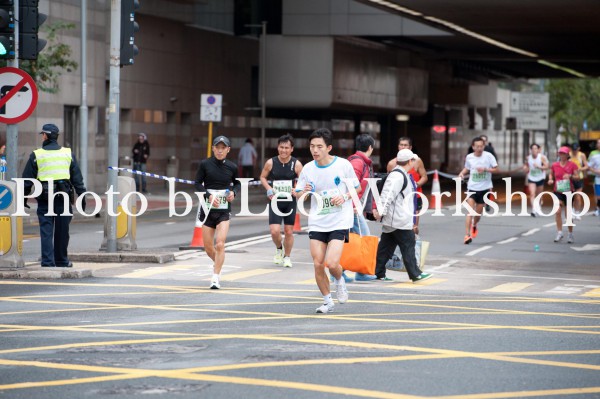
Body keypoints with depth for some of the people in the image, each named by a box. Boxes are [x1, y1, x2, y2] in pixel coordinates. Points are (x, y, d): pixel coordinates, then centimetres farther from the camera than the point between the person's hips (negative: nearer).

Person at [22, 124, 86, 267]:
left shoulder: (36, 155, 0)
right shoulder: (68, 154, 7)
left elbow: (27, 179, 2)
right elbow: (77, 178, 7)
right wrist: (82, 196, 10)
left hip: (44, 197, -2)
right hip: (64, 197, 2)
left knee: (46, 230, 0)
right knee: (62, 231, 11)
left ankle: (48, 261, -7)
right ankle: (62, 260, 20)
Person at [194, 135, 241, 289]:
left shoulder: (232, 167, 1)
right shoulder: (205, 164, -3)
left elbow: (237, 183, 17)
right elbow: (198, 183, 1)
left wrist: (233, 192, -4)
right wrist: (209, 195, -15)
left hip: (224, 210, -1)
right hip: (208, 208, 1)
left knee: (220, 244, -15)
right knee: (208, 247, 7)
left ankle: (215, 278, -8)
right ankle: (218, 263, 39)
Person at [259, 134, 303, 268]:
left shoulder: (296, 164, -6)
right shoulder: (271, 163, -4)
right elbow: (263, 177, 10)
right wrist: (268, 189, -7)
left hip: (290, 201, 0)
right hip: (275, 201, 0)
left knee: (289, 231, 7)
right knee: (275, 231, -11)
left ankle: (287, 257, 27)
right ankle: (279, 249, 21)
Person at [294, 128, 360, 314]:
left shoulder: (343, 165, -7)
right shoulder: (308, 168, 0)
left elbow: (357, 188, 6)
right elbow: (298, 194, 10)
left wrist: (344, 197, -14)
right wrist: (304, 192, -13)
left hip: (340, 222, -3)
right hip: (317, 222, 3)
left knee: (331, 263, -17)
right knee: (318, 264, -1)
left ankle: (339, 280, 18)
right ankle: (327, 301, 19)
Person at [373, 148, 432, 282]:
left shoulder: (403, 175, 18)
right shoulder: (397, 176, -17)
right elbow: (387, 194, -25)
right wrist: (382, 211, -25)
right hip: (399, 221, -11)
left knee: (386, 246, 10)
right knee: (408, 245, -4)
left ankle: (379, 274, 13)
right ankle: (415, 274, 0)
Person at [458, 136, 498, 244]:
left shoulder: (488, 156, -8)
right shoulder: (469, 157, -1)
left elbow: (496, 169, -5)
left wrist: (485, 169, -21)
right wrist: (462, 173, -3)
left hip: (484, 188, 0)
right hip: (472, 188, 0)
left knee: (478, 212, 11)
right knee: (470, 211, -13)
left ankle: (474, 226, 44)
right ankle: (467, 235, -14)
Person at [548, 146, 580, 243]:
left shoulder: (572, 165, -2)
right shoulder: (554, 165, 4)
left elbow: (577, 176, -2)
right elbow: (551, 174, 19)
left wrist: (570, 176, -21)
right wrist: (550, 179, -1)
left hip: (568, 191, -1)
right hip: (557, 191, 1)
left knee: (568, 214, 5)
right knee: (557, 211, -17)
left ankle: (571, 234, 20)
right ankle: (559, 232, -12)